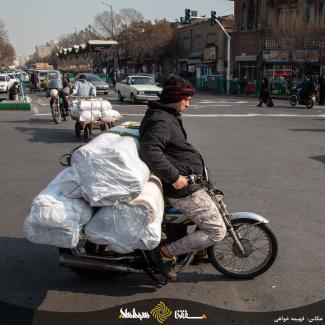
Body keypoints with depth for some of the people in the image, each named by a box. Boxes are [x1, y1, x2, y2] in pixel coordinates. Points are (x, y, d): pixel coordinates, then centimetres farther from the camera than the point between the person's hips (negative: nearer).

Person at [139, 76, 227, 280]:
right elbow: (150, 152, -34)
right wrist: (174, 177, -32)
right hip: (183, 187, -11)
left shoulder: (168, 117, 16)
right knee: (217, 230, -11)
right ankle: (165, 253, -7)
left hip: (189, 180, 11)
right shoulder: (160, 121, -19)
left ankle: (202, 251, 34)